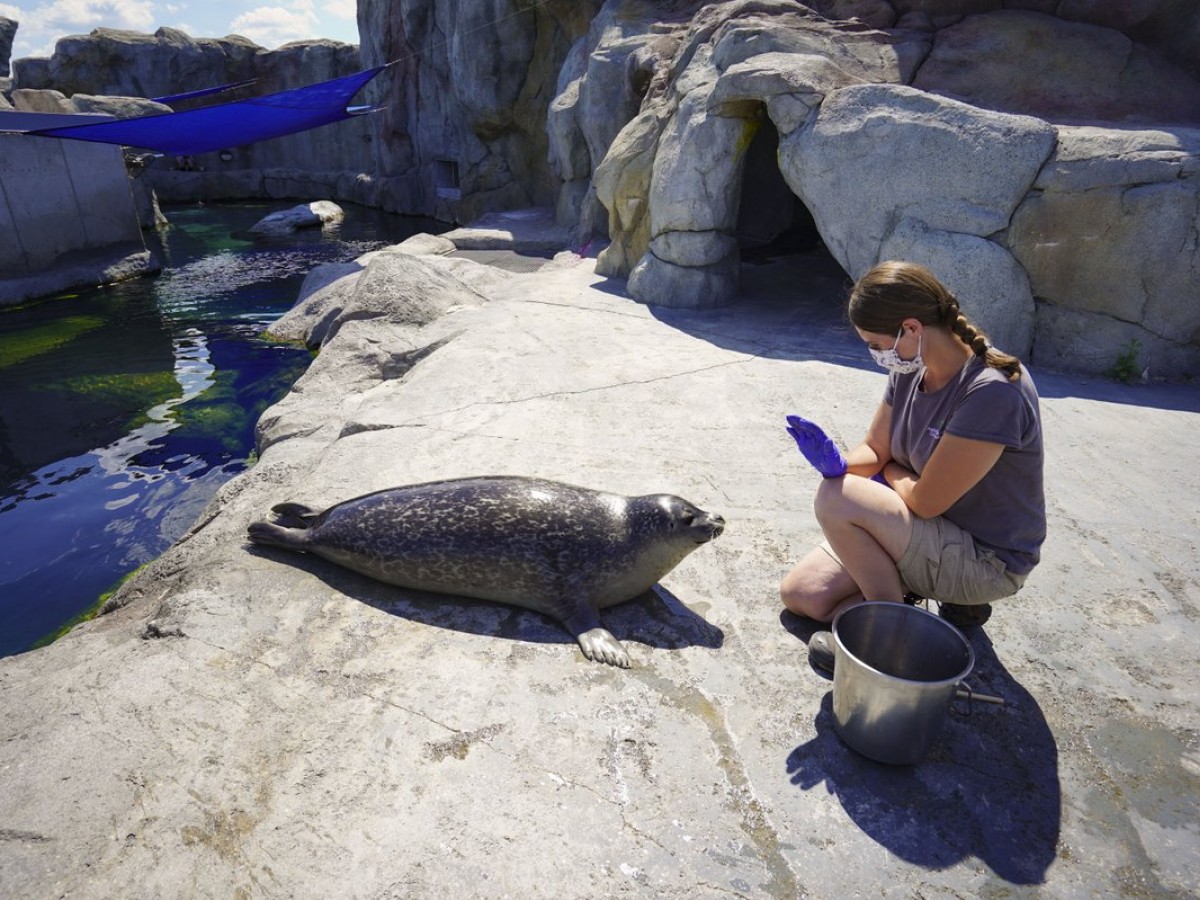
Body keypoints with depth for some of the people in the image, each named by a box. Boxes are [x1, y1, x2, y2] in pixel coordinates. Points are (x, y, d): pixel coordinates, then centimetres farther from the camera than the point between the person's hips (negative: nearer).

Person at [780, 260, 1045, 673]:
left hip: (987, 563, -8)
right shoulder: (911, 369, -4)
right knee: (799, 593, 4)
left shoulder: (992, 391, -29)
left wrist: (889, 470, -5)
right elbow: (873, 450, 2)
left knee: (837, 499, -28)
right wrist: (838, 462, -20)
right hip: (935, 537, 8)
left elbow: (925, 501, -26)